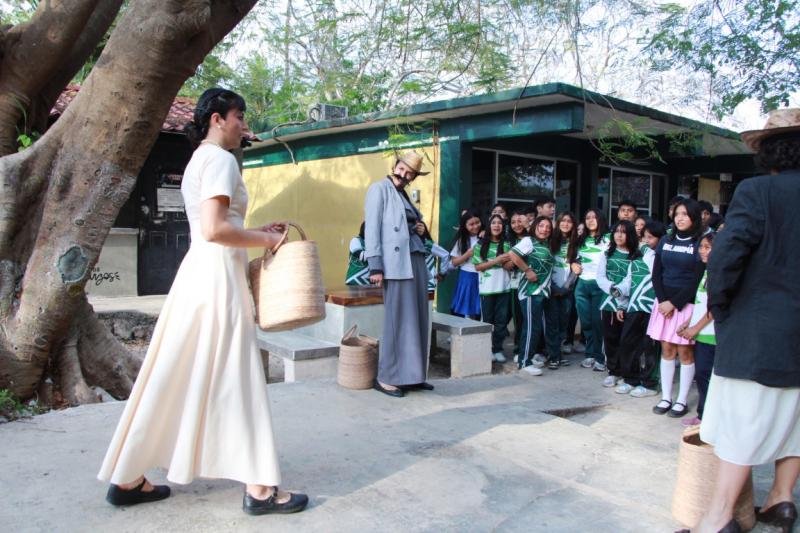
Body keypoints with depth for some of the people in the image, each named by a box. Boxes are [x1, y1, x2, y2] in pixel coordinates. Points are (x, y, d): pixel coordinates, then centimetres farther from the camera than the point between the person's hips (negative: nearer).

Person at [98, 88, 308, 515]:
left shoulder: (198, 159, 20)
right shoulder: (220, 158, -10)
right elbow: (215, 229, -22)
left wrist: (259, 232, 17)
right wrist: (268, 240, -10)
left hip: (202, 272, 10)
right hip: (217, 276, -10)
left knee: (177, 377, 11)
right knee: (234, 380, -6)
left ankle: (128, 479, 18)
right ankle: (259, 488, 3)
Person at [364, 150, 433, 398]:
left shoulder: (404, 195, 22)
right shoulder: (379, 188, 1)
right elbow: (372, 228, -7)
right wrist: (375, 266, -14)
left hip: (416, 261, 8)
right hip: (395, 263, -8)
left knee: (418, 319, 7)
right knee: (397, 320, -7)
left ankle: (411, 375, 15)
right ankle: (386, 378, 3)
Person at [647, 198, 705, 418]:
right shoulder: (665, 241, 11)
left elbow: (697, 280, -9)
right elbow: (656, 274, 8)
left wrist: (675, 303, -12)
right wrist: (663, 301, -5)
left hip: (686, 304, -4)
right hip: (664, 303, 4)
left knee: (685, 352, 1)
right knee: (667, 350, 7)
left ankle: (681, 401, 10)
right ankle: (666, 398, 14)